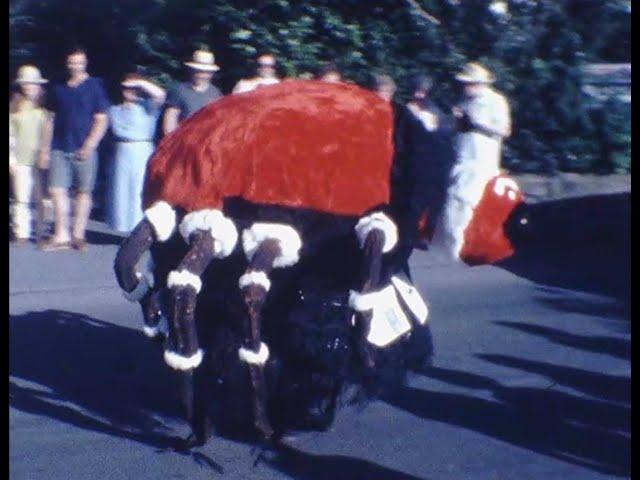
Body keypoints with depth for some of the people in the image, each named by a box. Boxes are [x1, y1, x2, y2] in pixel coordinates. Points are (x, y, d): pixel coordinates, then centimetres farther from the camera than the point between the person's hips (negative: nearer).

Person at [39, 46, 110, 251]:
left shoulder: (94, 86, 2)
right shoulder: (58, 89, 12)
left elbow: (101, 121, -1)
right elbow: (51, 120, 16)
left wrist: (89, 146, -10)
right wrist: (45, 148, 10)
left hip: (83, 150, -3)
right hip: (59, 148, 3)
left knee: (84, 191, 3)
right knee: (58, 190, -5)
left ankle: (78, 235, 12)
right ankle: (61, 236, -1)